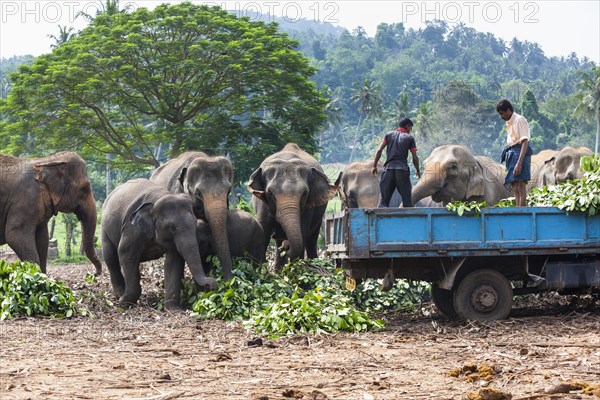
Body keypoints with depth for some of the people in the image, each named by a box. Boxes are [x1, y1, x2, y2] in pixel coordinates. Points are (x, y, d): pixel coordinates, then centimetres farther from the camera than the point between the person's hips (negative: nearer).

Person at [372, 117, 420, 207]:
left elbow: (379, 150, 2)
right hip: (403, 169, -2)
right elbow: (415, 157, 3)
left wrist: (374, 166, 6)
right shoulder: (409, 138, 6)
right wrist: (418, 170, 17)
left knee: (384, 198, 1)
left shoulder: (389, 135, 11)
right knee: (407, 199, 5)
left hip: (389, 168, 2)